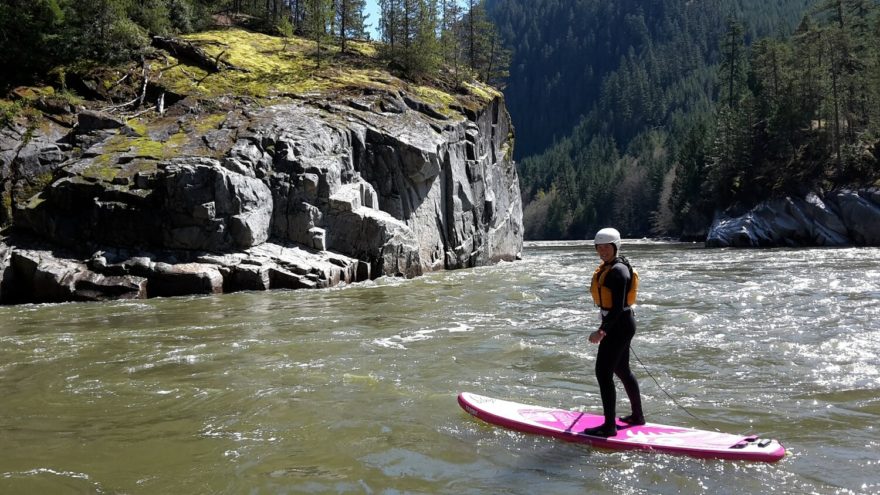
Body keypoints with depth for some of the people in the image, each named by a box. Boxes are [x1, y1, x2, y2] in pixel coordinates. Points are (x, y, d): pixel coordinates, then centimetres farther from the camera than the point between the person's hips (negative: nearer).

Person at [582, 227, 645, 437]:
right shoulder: (608, 267, 11)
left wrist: (602, 331, -30)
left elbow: (618, 307, -25)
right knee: (622, 370, 21)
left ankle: (609, 427, -4)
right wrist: (606, 328, 24)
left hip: (618, 326, -11)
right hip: (620, 325, 11)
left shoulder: (618, 271, -19)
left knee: (603, 373, -9)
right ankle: (638, 416, 35)